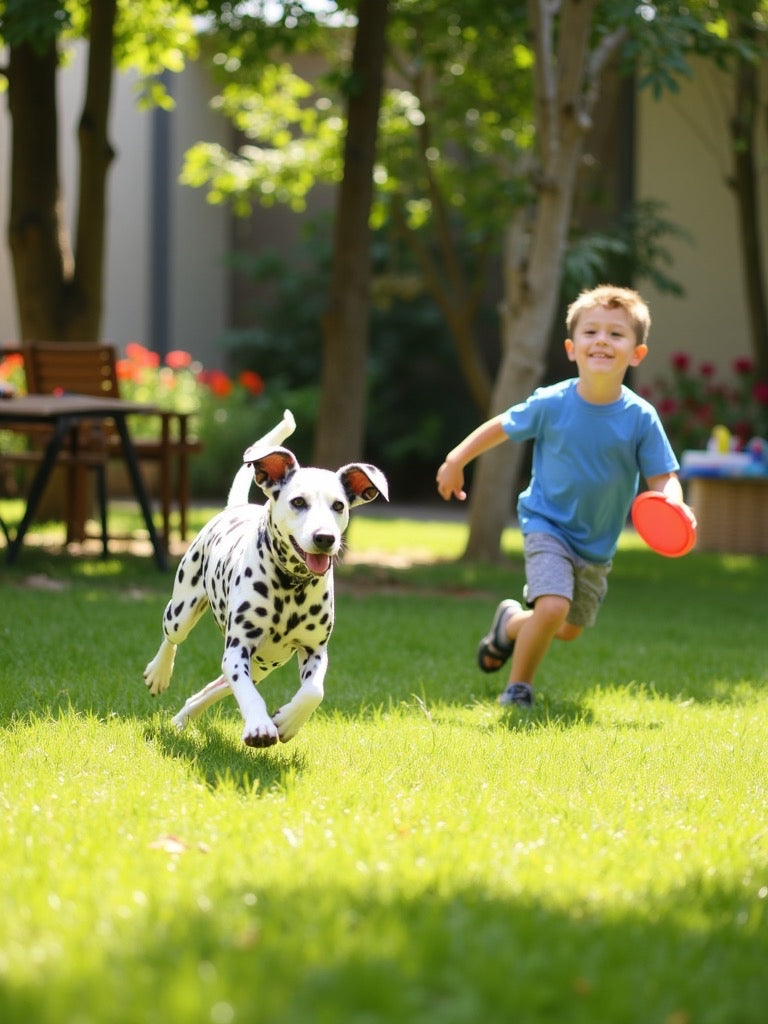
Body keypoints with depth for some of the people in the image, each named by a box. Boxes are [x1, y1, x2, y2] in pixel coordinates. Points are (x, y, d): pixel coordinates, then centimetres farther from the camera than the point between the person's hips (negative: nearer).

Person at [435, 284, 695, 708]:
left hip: (598, 543, 3)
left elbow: (662, 478, -12)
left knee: (570, 629, 18)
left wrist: (674, 507, -33)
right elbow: (502, 427, 0)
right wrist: (455, 461, 3)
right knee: (553, 607, -24)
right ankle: (517, 689, 1)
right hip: (548, 525, -3)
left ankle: (511, 624, 51)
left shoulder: (641, 418, -16)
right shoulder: (550, 404, -17)